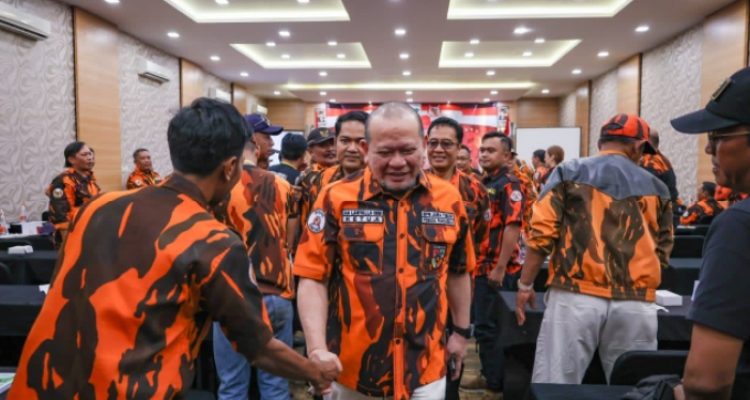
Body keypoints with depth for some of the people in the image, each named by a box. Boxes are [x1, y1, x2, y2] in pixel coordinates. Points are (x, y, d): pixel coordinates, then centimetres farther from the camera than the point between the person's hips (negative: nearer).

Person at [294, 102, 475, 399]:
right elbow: (313, 277, -9)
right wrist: (317, 349, -18)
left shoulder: (449, 200, 0)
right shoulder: (336, 199, -9)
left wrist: (461, 331, 16)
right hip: (351, 366, 0)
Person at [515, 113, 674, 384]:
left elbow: (542, 233, -4)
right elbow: (662, 251, 14)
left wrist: (525, 284, 3)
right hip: (636, 303, 3)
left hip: (576, 296, -2)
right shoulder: (655, 187, 11)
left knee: (555, 388, 2)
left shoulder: (570, 173, 3)